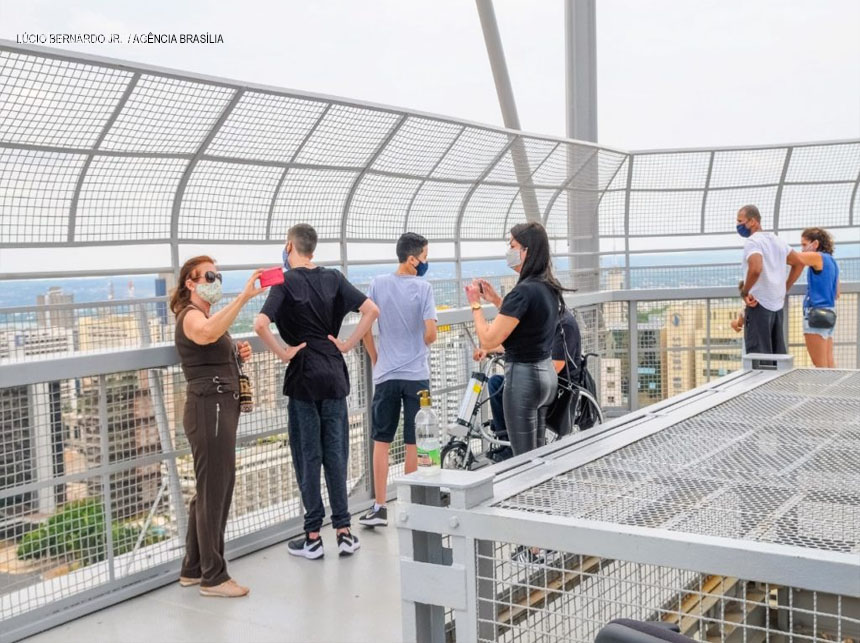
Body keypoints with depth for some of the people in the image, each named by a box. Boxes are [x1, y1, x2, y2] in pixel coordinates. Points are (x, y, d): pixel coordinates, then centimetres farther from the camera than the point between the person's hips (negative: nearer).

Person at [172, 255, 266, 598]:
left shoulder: (209, 315, 19)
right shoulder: (191, 316, -11)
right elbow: (207, 334, -37)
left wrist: (238, 354, 10)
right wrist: (244, 296, -43)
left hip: (221, 408, 10)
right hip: (208, 408, -10)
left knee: (209, 490, 14)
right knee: (214, 491, -5)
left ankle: (193, 569, 24)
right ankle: (213, 577, 2)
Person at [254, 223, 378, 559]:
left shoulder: (286, 282, -8)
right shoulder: (333, 278, 5)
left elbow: (260, 324, -22)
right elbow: (371, 310, 0)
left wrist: (282, 353, -10)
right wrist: (348, 344, 2)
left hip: (303, 377, -4)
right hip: (334, 375, 4)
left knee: (308, 456, 4)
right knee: (335, 453, 9)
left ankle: (313, 537, 9)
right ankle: (343, 531, 11)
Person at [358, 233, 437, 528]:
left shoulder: (378, 284, 0)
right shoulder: (423, 288, -8)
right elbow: (431, 334, -13)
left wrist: (376, 359, 13)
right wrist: (418, 348, 9)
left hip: (386, 374, 2)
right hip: (417, 375, -2)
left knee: (381, 441, 9)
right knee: (413, 443, 7)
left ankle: (380, 508, 10)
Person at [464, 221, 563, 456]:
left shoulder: (524, 291, -21)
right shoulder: (549, 288, 6)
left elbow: (488, 339, -23)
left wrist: (475, 304, -9)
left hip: (523, 377, -9)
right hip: (547, 373, 9)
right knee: (538, 453, 17)